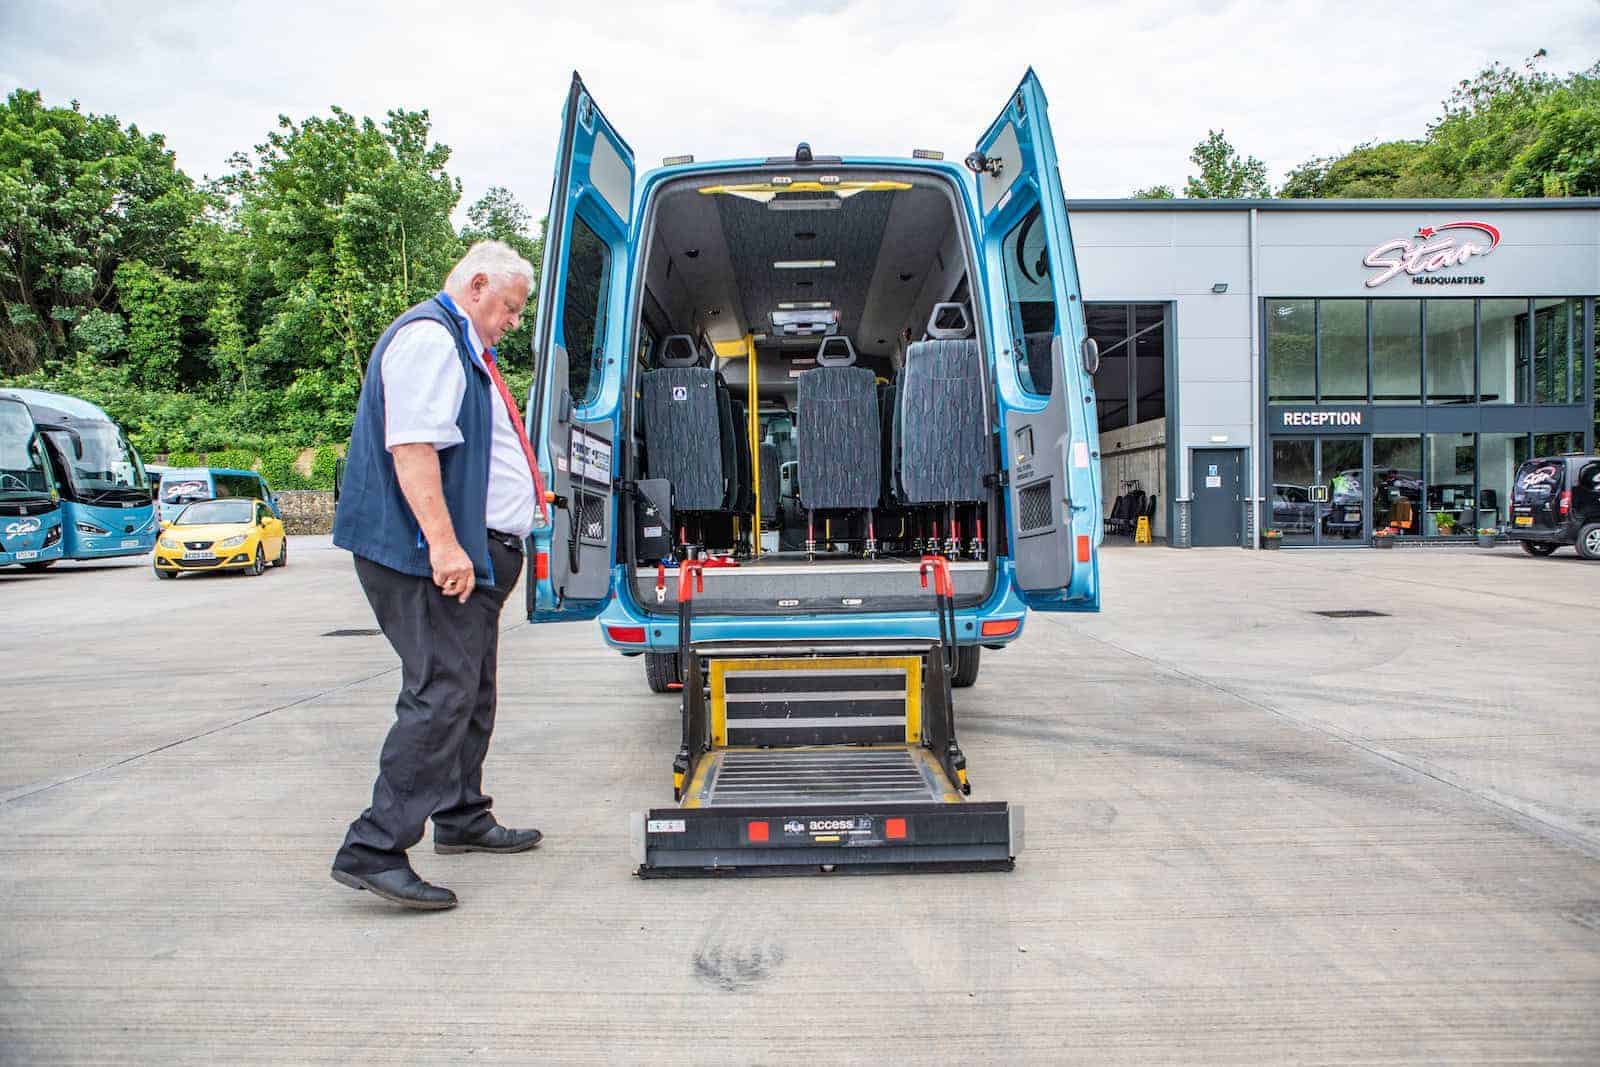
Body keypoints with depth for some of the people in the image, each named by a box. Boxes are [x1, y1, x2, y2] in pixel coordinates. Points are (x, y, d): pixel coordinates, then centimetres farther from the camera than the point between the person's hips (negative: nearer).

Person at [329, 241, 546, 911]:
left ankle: (461, 818, 29)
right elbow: (412, 445, -23)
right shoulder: (428, 337, -12)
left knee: (470, 694, 17)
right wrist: (444, 544, -28)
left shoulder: (459, 346, 24)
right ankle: (373, 851, -10)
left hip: (471, 555, 11)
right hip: (434, 559, -11)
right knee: (441, 697, -14)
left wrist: (520, 497, 36)